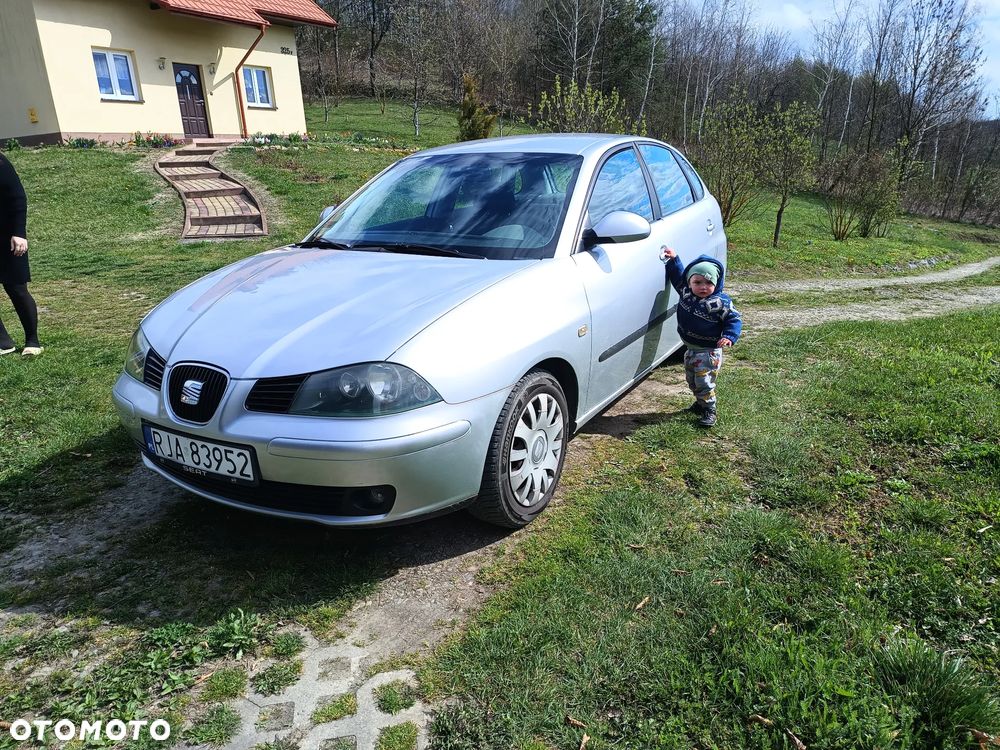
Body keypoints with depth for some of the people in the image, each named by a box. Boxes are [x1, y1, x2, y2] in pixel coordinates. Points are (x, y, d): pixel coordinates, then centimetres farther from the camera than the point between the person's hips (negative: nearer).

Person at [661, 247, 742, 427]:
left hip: (709, 351, -7)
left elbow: (734, 319, -13)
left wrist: (729, 337, -28)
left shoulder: (720, 303, -20)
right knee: (692, 380, 20)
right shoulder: (686, 293, -3)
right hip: (691, 349, 7)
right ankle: (701, 402, 41)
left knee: (704, 382, -6)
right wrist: (673, 259, 10)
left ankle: (709, 411, 10)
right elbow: (678, 277, 15)